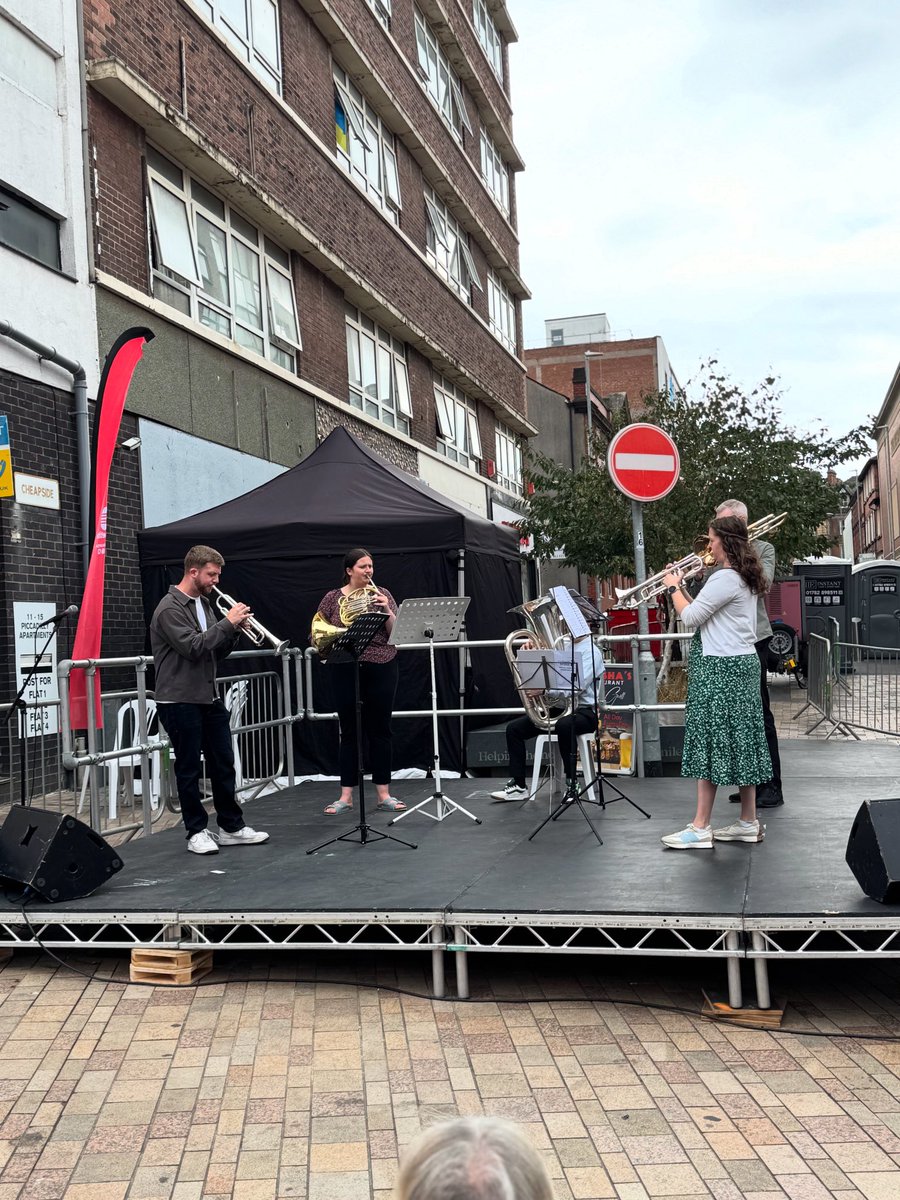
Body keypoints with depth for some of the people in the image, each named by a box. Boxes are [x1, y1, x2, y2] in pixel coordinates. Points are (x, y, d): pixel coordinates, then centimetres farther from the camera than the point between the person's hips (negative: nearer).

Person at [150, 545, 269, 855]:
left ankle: (232, 827, 19)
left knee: (223, 764, 10)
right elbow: (193, 647, -24)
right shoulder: (170, 608, -13)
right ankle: (197, 832, 12)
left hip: (209, 698, 8)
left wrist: (234, 630, -2)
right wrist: (227, 622, -19)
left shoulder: (204, 603, 14)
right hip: (180, 701, -8)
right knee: (189, 768, 2)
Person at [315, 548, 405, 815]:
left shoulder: (381, 594, 6)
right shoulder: (333, 598, 4)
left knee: (380, 730, 4)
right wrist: (339, 632, -14)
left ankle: (384, 794, 11)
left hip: (381, 669, 1)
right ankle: (346, 796, 11)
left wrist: (386, 609, -16)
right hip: (346, 670, -1)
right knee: (349, 731, 4)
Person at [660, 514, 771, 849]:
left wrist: (674, 587, -2)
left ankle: (701, 828, -2)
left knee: (709, 743, -6)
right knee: (740, 743, 12)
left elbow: (690, 617, -17)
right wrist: (682, 586, 11)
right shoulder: (745, 578, 15)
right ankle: (748, 822, 18)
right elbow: (705, 614, 16)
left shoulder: (725, 578, -17)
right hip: (742, 665, 10)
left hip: (719, 669, -10)